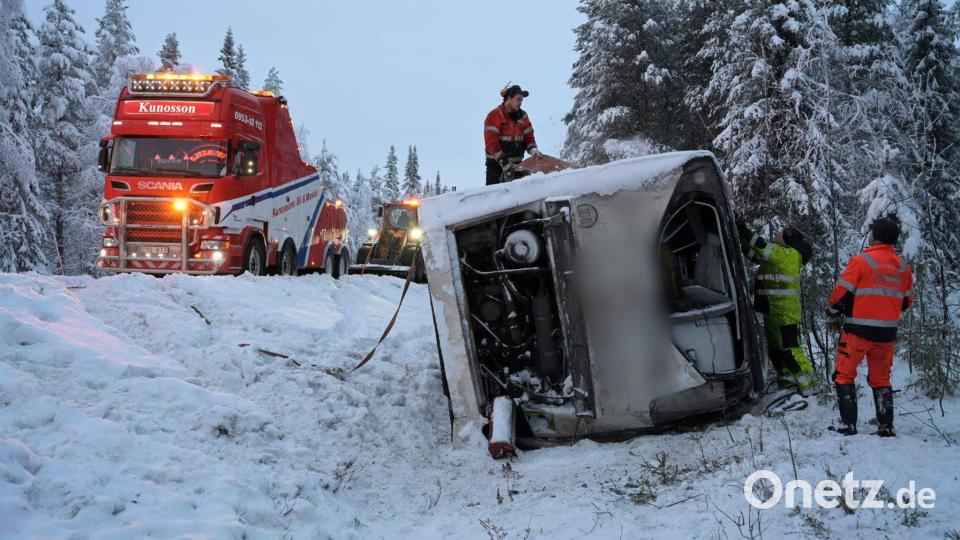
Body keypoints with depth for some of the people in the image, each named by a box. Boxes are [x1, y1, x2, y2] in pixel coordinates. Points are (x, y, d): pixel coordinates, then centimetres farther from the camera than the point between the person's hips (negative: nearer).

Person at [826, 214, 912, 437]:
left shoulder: (862, 260, -11)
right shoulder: (903, 266, 5)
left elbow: (841, 292, -10)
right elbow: (907, 300, 13)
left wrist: (832, 316, 6)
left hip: (858, 330, -5)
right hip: (887, 333, 5)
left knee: (844, 375, 5)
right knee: (881, 379, 16)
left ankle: (848, 425, -2)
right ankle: (886, 427, 12)